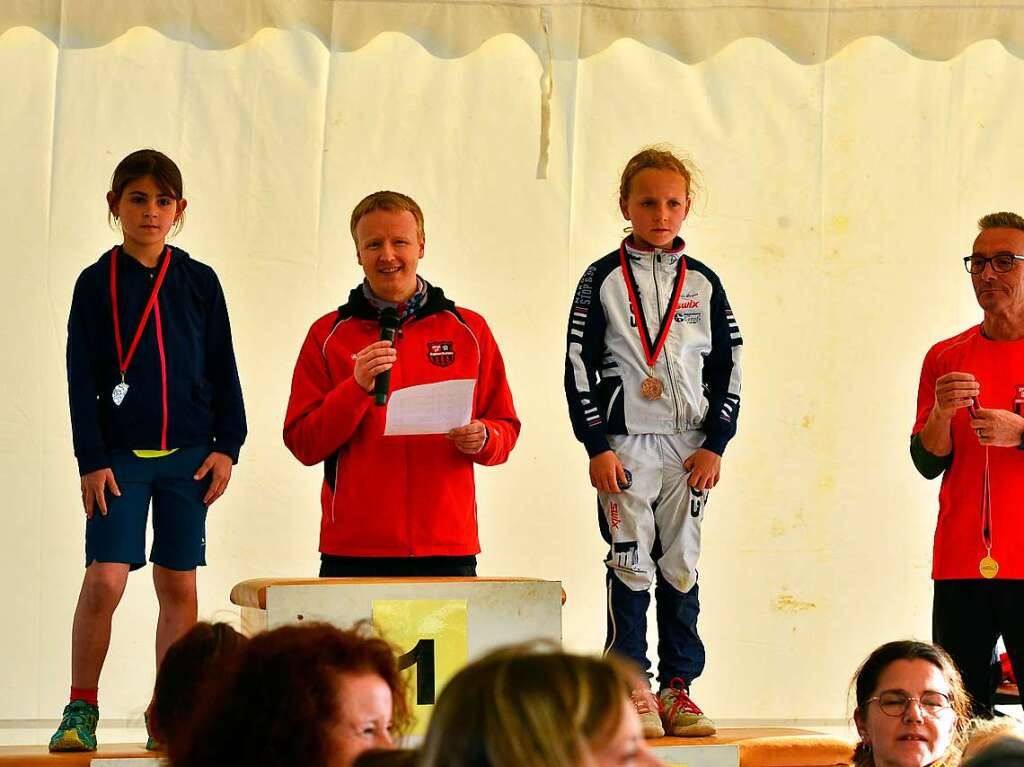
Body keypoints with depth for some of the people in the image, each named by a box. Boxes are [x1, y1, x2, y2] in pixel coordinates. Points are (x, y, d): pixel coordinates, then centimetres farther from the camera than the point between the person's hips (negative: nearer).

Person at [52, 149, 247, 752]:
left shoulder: (199, 282, 7)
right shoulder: (97, 283, 2)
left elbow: (224, 369, 10)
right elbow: (82, 379, 0)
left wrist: (226, 447, 2)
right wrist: (91, 460, -6)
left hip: (188, 454, 2)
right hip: (120, 455, -2)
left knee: (179, 587, 4)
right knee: (104, 581, -12)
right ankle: (82, 711, 2)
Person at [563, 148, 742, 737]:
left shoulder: (704, 283, 9)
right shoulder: (604, 279, 1)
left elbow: (728, 368, 9)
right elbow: (579, 366, -1)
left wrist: (715, 445, 1)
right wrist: (597, 445, -8)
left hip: (691, 447, 3)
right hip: (625, 445, -2)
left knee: (682, 566, 5)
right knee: (631, 566, -3)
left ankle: (678, 688, 10)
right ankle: (631, 690, 2)